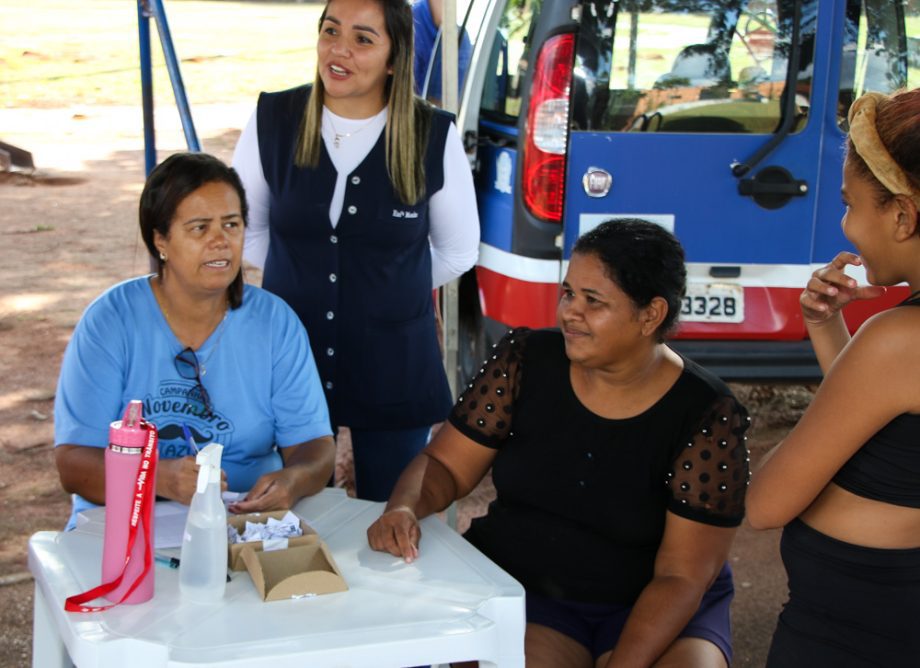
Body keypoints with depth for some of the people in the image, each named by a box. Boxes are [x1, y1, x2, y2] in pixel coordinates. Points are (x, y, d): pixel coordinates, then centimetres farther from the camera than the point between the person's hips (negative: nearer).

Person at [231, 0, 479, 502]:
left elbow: (457, 252, 4)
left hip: (393, 367, -1)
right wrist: (303, 280, 11)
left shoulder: (433, 136, -10)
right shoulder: (272, 121, -5)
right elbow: (244, 232, 9)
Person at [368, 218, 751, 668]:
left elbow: (682, 577, -14)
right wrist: (404, 509, -22)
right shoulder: (525, 361, -7)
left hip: (656, 609, 0)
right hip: (517, 592, 0)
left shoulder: (707, 416, -13)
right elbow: (445, 465, 0)